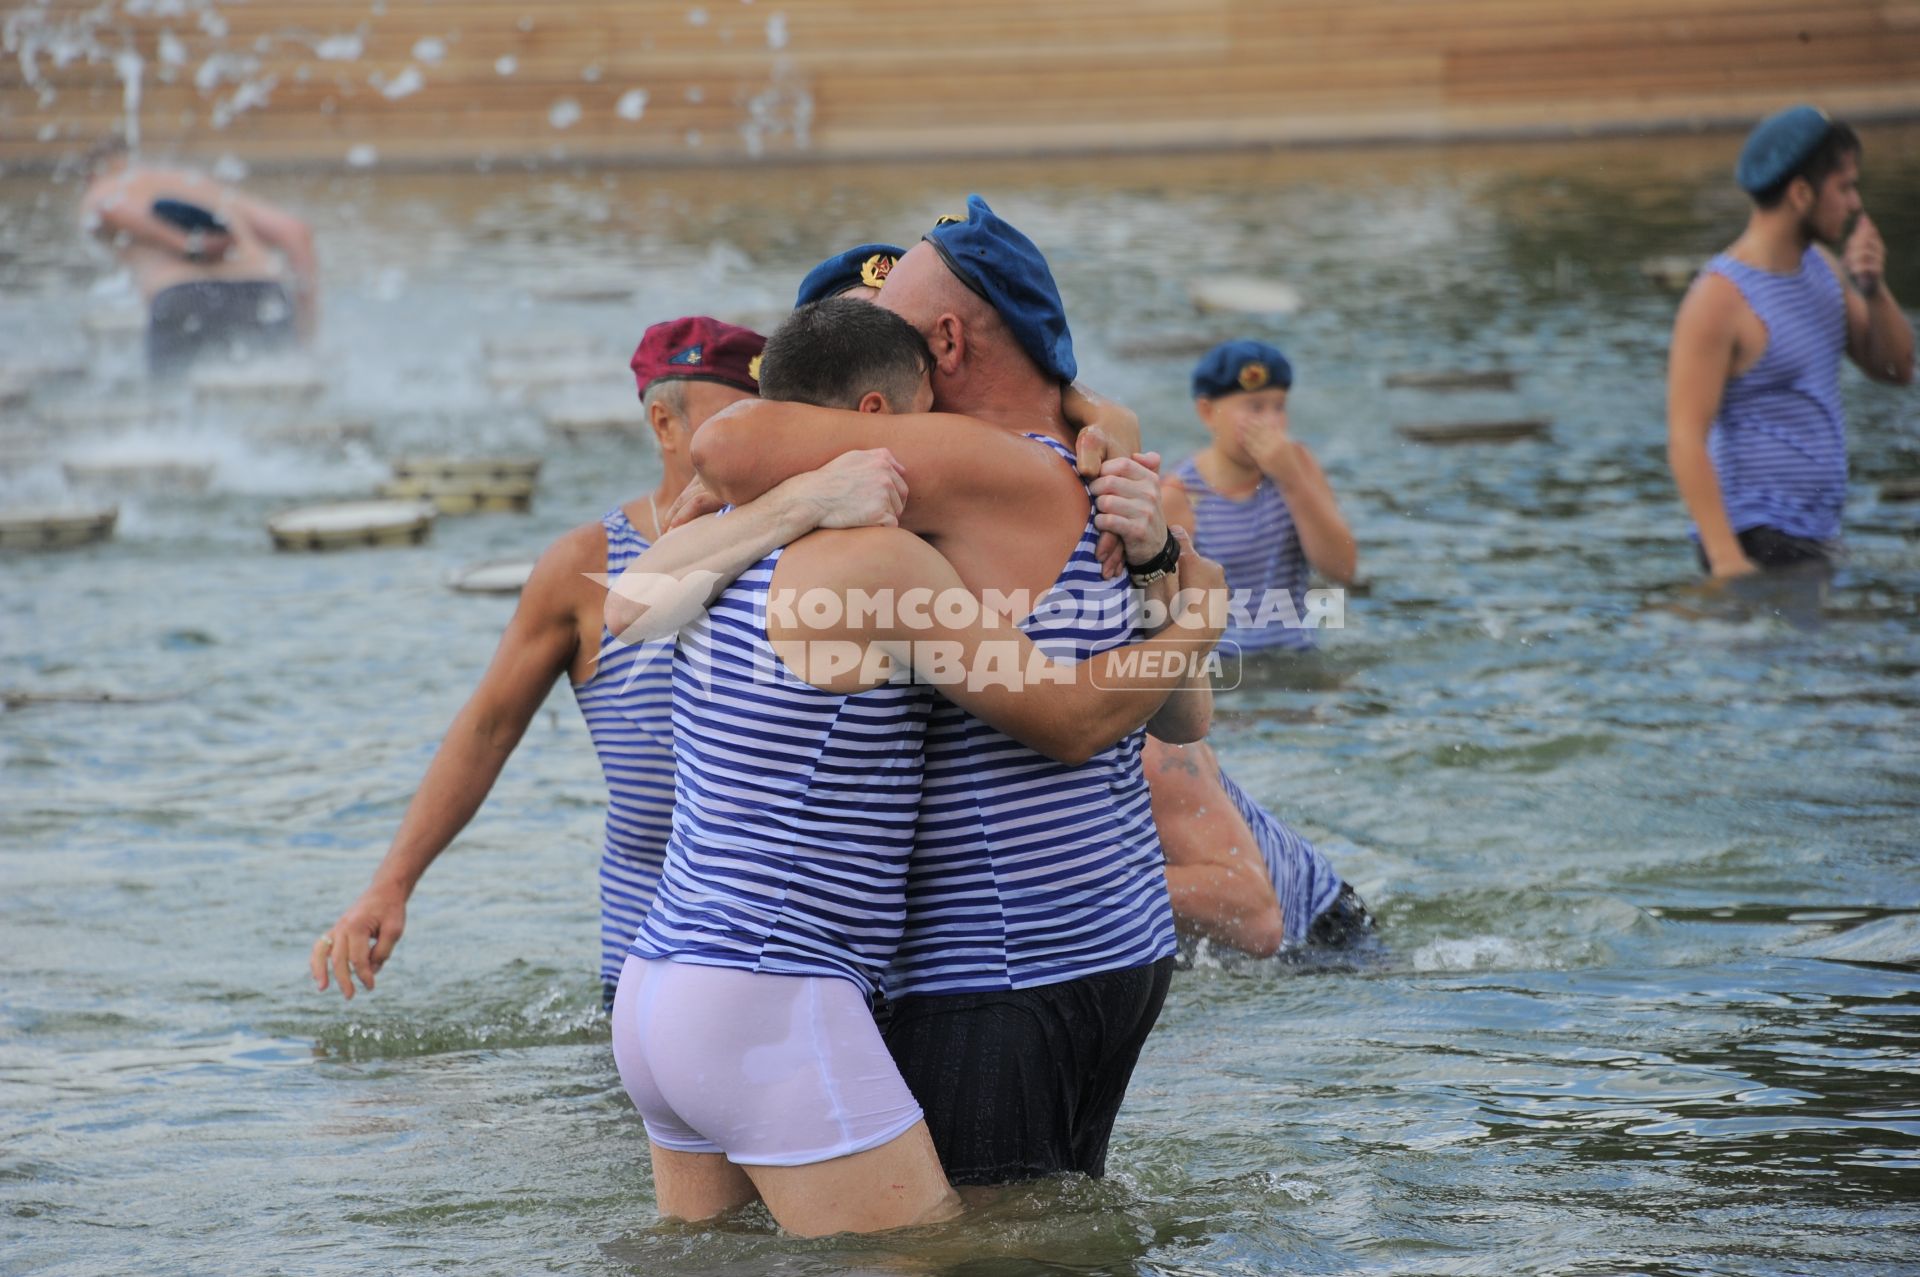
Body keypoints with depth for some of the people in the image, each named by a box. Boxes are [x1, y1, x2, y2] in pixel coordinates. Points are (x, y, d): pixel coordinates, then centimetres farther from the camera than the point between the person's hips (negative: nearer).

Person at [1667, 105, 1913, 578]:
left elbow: (1896, 368, 16)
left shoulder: (1822, 267, 11)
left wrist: (1873, 289, -3)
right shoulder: (1720, 299, -15)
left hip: (1818, 535, 8)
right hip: (1758, 542, -8)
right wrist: (1727, 562, -27)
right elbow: (1686, 440, -20)